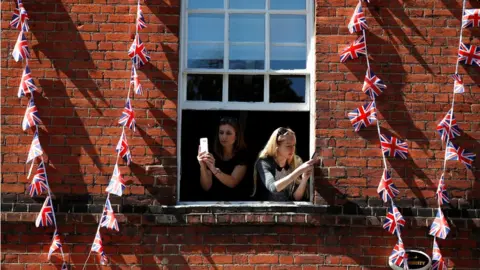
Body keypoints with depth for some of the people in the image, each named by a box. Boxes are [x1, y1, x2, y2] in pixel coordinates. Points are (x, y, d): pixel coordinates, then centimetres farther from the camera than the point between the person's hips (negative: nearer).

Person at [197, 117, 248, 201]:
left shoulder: (243, 154, -5)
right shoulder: (212, 154, -1)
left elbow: (232, 183, -16)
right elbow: (206, 187, -6)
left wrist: (214, 169, -30)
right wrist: (202, 167, -22)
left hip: (237, 201, -1)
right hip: (214, 200, 1)